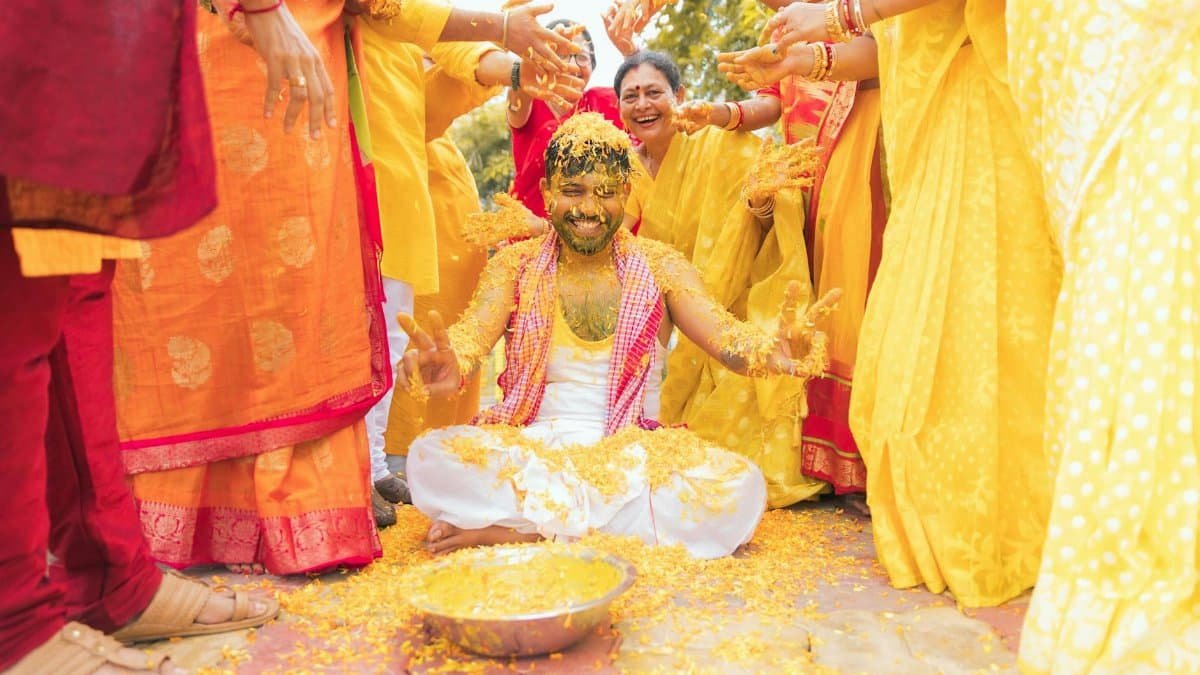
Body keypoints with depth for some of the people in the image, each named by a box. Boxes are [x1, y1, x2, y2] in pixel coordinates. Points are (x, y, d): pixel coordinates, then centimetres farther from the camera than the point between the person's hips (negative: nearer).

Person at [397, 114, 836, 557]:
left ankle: (515, 528, -19)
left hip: (631, 455, 2)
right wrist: (445, 366, -37)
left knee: (740, 487, -28)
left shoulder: (659, 267, 5)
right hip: (528, 448, -1)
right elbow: (470, 337, -12)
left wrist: (776, 351, -33)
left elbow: (727, 336, -9)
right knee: (431, 459, -28)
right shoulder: (515, 266, 5)